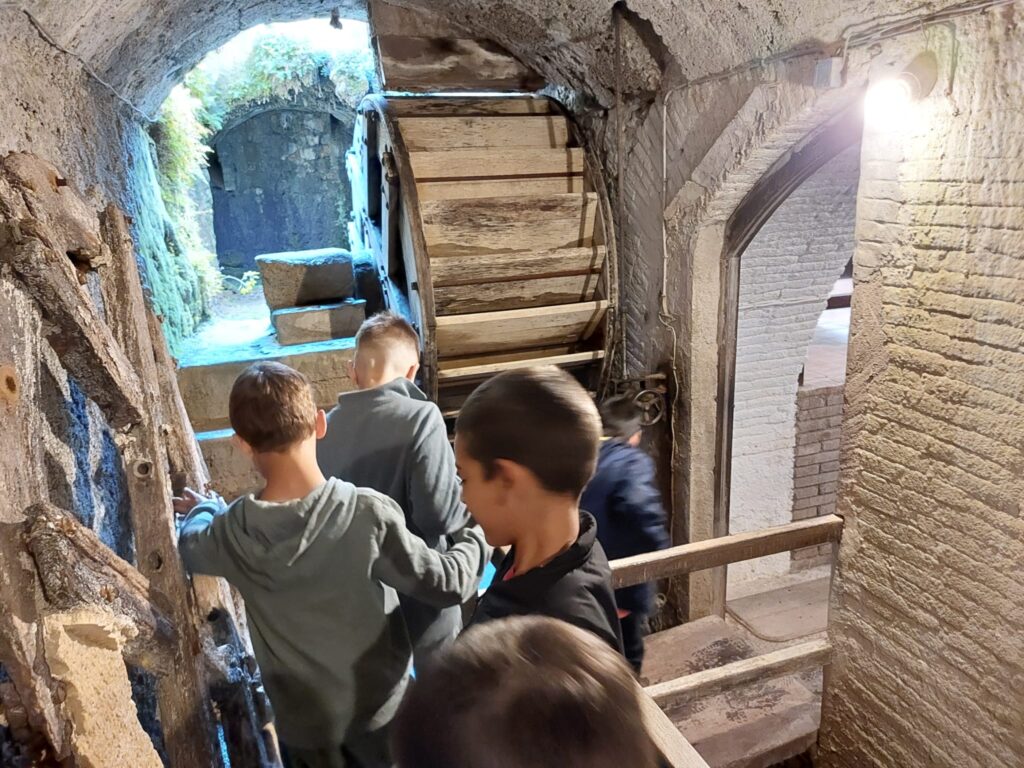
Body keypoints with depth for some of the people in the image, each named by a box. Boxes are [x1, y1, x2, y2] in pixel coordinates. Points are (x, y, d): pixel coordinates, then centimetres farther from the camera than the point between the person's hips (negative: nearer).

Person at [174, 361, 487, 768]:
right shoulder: (369, 513, -29)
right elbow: (447, 585, -21)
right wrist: (477, 537, -2)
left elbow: (190, 546, 4)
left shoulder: (234, 532, -20)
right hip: (379, 709, -1)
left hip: (302, 719, 2)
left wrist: (204, 510, 26)